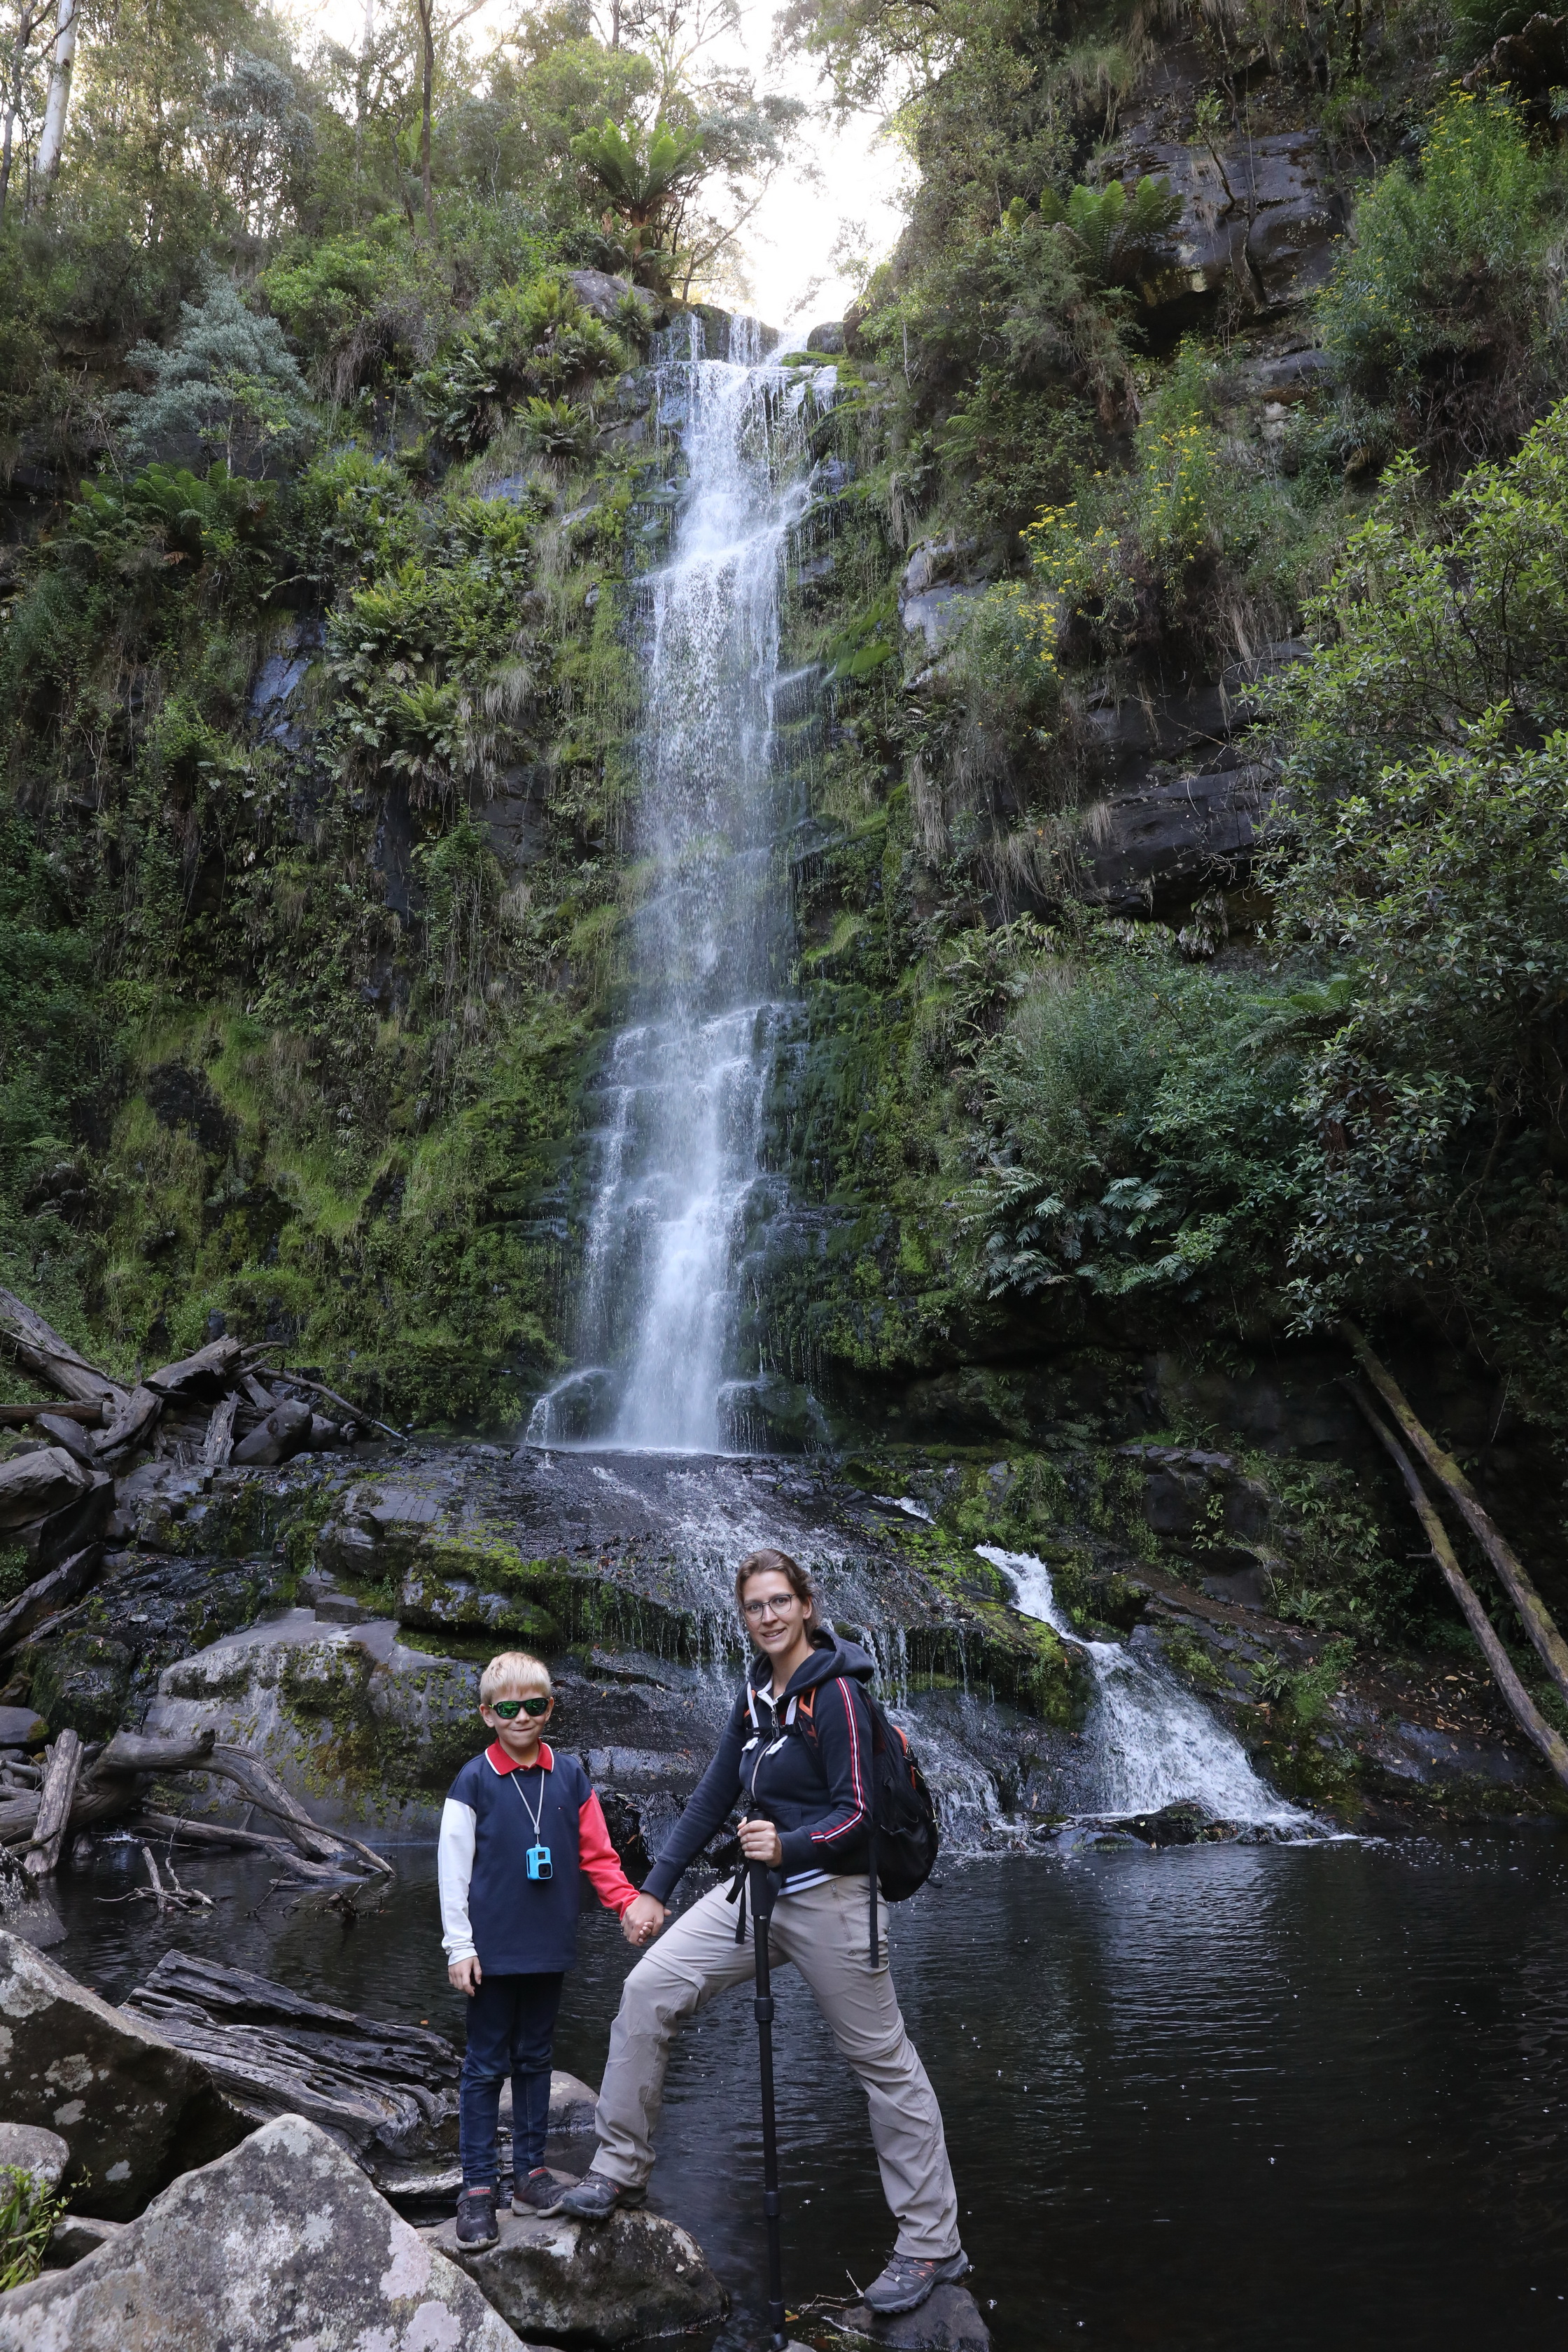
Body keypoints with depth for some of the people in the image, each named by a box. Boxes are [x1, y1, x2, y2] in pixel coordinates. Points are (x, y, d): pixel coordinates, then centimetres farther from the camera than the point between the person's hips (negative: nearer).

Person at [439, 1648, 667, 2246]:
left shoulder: (570, 1775, 1)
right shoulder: (473, 1782, -8)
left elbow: (596, 1853, 5)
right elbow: (453, 1867, -6)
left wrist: (630, 1901, -8)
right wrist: (459, 1946, -9)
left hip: (549, 1946, 3)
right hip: (493, 1949, -3)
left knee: (535, 2060, 15)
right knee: (485, 2067, 5)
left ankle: (531, 2172, 27)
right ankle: (478, 2186, 16)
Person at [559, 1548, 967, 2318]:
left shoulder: (836, 1693, -15)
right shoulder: (756, 1693, 8)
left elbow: (856, 1812, -18)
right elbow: (712, 1797, 11)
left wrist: (790, 1846, -34)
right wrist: (655, 1887, 8)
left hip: (829, 1895, -7)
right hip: (757, 1887, 7)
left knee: (884, 2062, 3)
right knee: (648, 1989, -2)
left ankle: (933, 2245, 18)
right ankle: (620, 2168, 13)